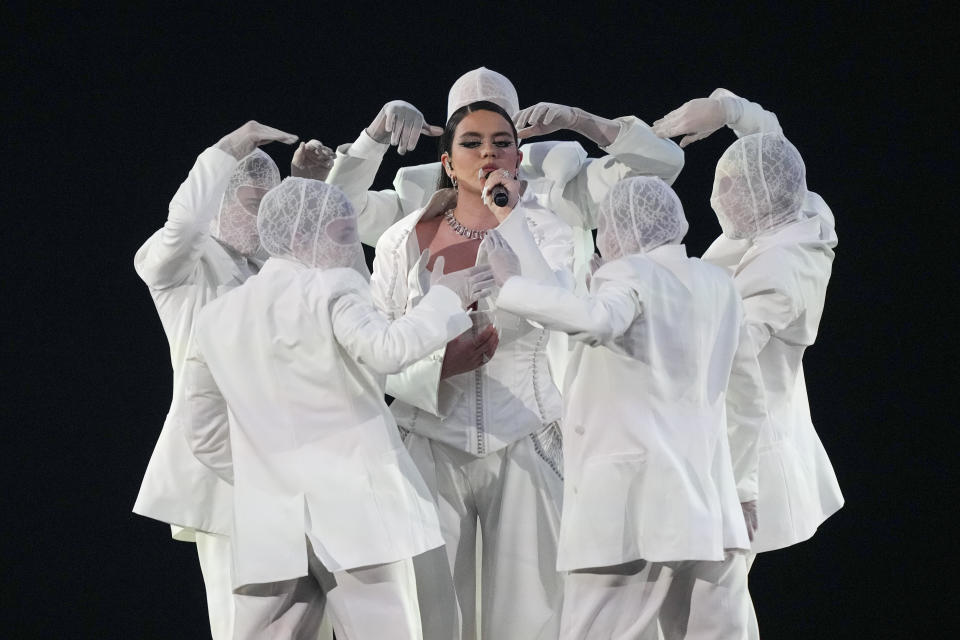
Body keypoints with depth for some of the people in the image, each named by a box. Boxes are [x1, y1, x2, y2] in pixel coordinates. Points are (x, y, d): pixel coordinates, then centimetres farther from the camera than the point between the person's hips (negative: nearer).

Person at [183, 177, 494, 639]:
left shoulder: (217, 318, 16)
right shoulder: (333, 288, -2)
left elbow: (206, 436, 19)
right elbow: (386, 350, -20)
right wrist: (445, 298, -8)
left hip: (271, 522, 5)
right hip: (354, 506, -5)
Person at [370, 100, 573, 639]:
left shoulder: (545, 231, 4)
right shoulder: (403, 242, 4)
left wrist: (509, 219, -17)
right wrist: (439, 366, -15)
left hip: (524, 446, 0)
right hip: (431, 446, 0)